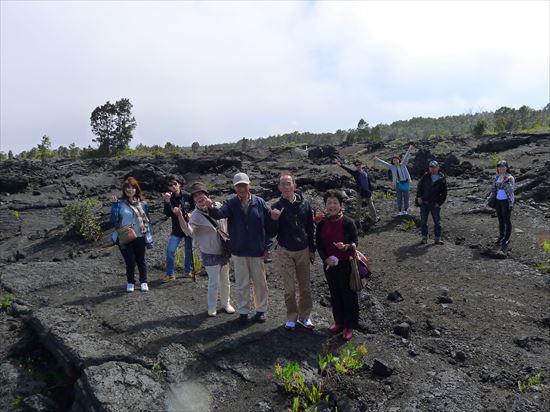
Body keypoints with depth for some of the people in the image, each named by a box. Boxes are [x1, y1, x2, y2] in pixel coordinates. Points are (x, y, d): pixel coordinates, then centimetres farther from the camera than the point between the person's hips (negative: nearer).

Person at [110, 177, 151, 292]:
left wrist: (145, 229, 2)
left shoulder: (142, 203, 4)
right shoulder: (120, 203, -3)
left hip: (139, 237, 2)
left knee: (141, 260, 11)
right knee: (130, 261, -2)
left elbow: (147, 219, 14)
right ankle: (130, 283, 20)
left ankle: (143, 282, 27)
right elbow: (114, 220, -8)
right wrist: (114, 205, -14)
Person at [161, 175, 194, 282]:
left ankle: (188, 271, 30)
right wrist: (167, 202, -29)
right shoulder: (169, 198, -5)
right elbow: (168, 214, -16)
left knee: (189, 250, 10)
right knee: (170, 250, -8)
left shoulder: (187, 196, -8)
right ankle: (170, 274, 6)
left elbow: (195, 209, 5)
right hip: (177, 229, 1)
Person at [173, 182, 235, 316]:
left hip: (224, 251, 4)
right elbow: (189, 231, -31)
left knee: (225, 280, 17)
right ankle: (211, 307, 22)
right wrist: (180, 217, -43)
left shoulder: (218, 206, -4)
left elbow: (227, 222, 10)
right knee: (214, 282, 0)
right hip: (210, 254, -4)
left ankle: (226, 303, 36)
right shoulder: (195, 216, -14)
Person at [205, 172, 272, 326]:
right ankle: (243, 311, 27)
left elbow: (268, 225, -2)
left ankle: (261, 310, 30)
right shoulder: (231, 203, -5)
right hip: (238, 251, 1)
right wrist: (212, 208, -47)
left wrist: (267, 246, -5)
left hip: (257, 251, 0)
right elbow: (220, 213, -25)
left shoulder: (260, 203, -6)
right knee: (241, 284, 12)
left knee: (260, 282, 13)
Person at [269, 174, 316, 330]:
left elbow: (310, 229, 8)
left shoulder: (304, 204, -1)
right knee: (290, 288, 7)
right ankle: (291, 318, 22)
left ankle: (304, 317, 23)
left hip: (303, 251, 2)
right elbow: (272, 234, -5)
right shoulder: (276, 207, -6)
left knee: (305, 287, 9)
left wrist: (312, 250, 8)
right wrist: (274, 220, -24)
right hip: (285, 252, -2)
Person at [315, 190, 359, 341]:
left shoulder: (348, 223, -14)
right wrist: (325, 258, -9)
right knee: (335, 294, 17)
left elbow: (355, 242, -8)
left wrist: (346, 246, -30)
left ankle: (349, 326, 24)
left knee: (348, 294, 7)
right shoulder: (322, 223, -2)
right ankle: (339, 322, 36)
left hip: (346, 265, -4)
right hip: (329, 264, 4)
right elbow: (318, 243, 4)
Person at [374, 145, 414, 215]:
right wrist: (378, 160, -9)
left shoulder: (403, 164, 4)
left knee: (406, 197, 6)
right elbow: (384, 163, -2)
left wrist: (409, 150, -10)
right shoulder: (392, 167, 2)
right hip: (398, 184, 0)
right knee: (399, 197, 4)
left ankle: (405, 210, 16)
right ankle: (399, 210, 13)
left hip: (406, 183, 1)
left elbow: (406, 157, -1)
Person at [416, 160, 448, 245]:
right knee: (423, 221, 6)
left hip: (435, 204, -2)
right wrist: (419, 197, -2)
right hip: (424, 203, 2)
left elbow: (444, 193, 2)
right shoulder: (425, 176, 3)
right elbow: (419, 186, 9)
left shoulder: (442, 179, -1)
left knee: (437, 222, 2)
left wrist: (439, 203, -7)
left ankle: (438, 238, 11)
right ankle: (424, 237, 16)